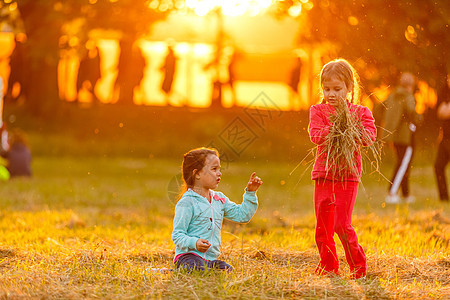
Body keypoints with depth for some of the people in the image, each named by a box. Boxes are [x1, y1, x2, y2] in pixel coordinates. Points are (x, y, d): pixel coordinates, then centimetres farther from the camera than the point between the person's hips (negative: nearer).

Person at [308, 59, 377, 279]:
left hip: (348, 175, -3)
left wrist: (349, 125, -19)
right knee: (323, 225, 5)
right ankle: (329, 267, 19)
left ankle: (358, 266, 5)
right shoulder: (318, 111, 6)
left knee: (341, 224, -9)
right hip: (324, 174, 3)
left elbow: (369, 137, -11)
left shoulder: (360, 112, 4)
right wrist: (336, 127, -19)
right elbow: (316, 135, -10)